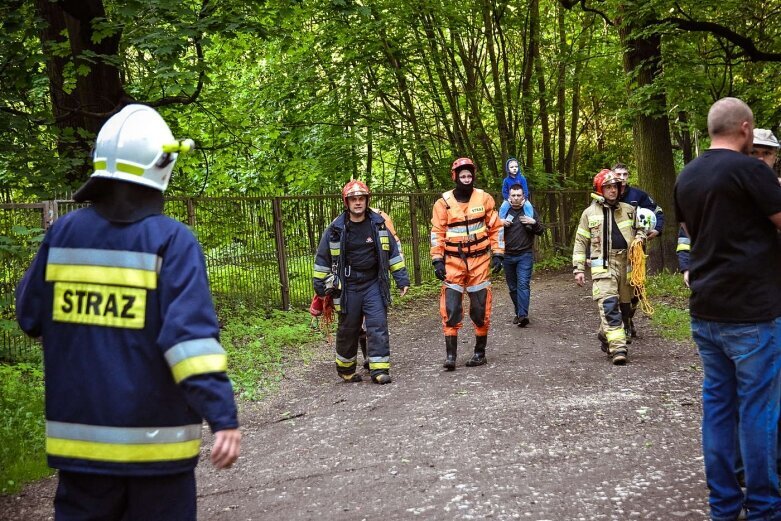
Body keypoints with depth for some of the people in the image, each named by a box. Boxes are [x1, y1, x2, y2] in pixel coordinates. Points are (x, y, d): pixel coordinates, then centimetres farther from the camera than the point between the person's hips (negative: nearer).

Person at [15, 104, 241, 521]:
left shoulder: (63, 233, -2)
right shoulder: (172, 240, -14)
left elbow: (30, 316, 8)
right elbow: (191, 333, -22)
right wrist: (222, 416, -22)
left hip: (80, 435, 4)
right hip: (154, 439, -3)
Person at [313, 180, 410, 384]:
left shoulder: (379, 223, -1)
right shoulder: (336, 228, -4)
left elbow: (393, 250, 8)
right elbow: (322, 257, 5)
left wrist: (401, 277, 6)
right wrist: (320, 285, 7)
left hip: (374, 284, 1)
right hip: (348, 287, 0)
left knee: (378, 325, -7)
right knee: (348, 329, 9)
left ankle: (379, 369, -4)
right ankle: (345, 369, 26)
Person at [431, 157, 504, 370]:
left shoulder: (484, 199, 1)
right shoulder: (443, 202, -1)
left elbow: (496, 228, 6)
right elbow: (437, 233, 0)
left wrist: (497, 254, 0)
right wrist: (437, 261, -7)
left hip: (479, 261, 1)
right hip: (453, 262, -1)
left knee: (481, 309, 5)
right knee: (450, 308, -7)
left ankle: (480, 352, 18)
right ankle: (450, 354, -3)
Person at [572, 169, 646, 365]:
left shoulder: (628, 210, 12)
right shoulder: (590, 212, 6)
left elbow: (641, 228, 28)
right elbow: (580, 242, 8)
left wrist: (640, 237, 2)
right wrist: (578, 269, 2)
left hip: (626, 263, 4)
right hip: (603, 265, -4)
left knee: (624, 304, 10)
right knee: (609, 305, -18)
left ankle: (605, 334, 33)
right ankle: (618, 348, -20)